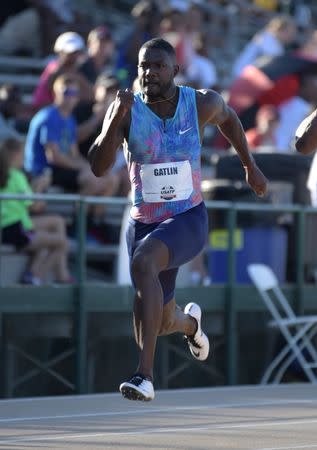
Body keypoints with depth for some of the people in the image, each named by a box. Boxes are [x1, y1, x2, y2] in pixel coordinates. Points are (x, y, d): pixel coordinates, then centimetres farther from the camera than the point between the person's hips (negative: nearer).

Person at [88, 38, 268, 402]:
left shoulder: (201, 103, -6)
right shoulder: (127, 111, -9)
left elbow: (228, 118, 19)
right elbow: (98, 167, -20)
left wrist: (250, 166, 27)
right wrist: (116, 119, -32)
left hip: (188, 218, -2)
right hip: (143, 222, 3)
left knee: (143, 261, -35)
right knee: (161, 323, 11)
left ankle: (145, 374, -38)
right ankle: (189, 321, 54)